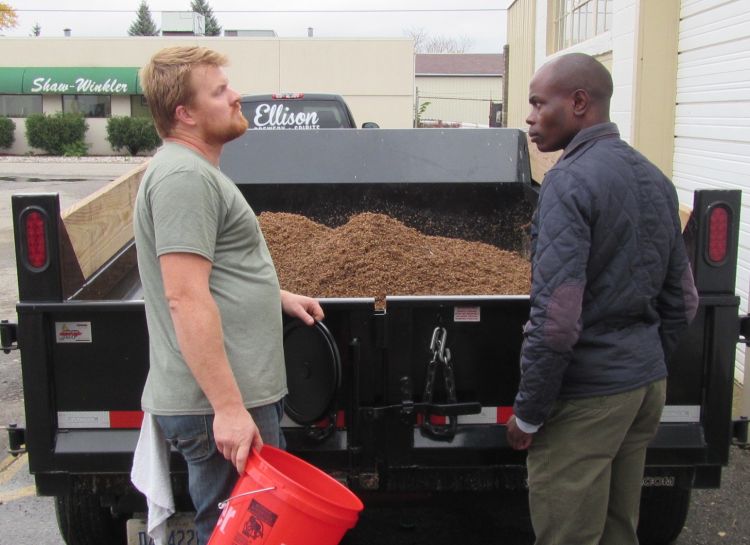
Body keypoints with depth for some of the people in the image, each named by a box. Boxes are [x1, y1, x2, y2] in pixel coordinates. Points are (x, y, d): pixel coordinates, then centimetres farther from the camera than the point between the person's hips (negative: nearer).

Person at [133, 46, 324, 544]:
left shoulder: (197, 170, 17)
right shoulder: (183, 176, -18)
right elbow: (186, 300, -25)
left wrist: (278, 296, 22)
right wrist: (228, 407, -25)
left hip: (243, 395, 10)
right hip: (220, 407, -10)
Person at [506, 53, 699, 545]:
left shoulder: (571, 180, -17)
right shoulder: (655, 179, 10)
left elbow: (557, 319, -23)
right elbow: (683, 303, 16)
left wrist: (527, 414, -13)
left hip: (587, 393, -9)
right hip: (648, 383, 9)